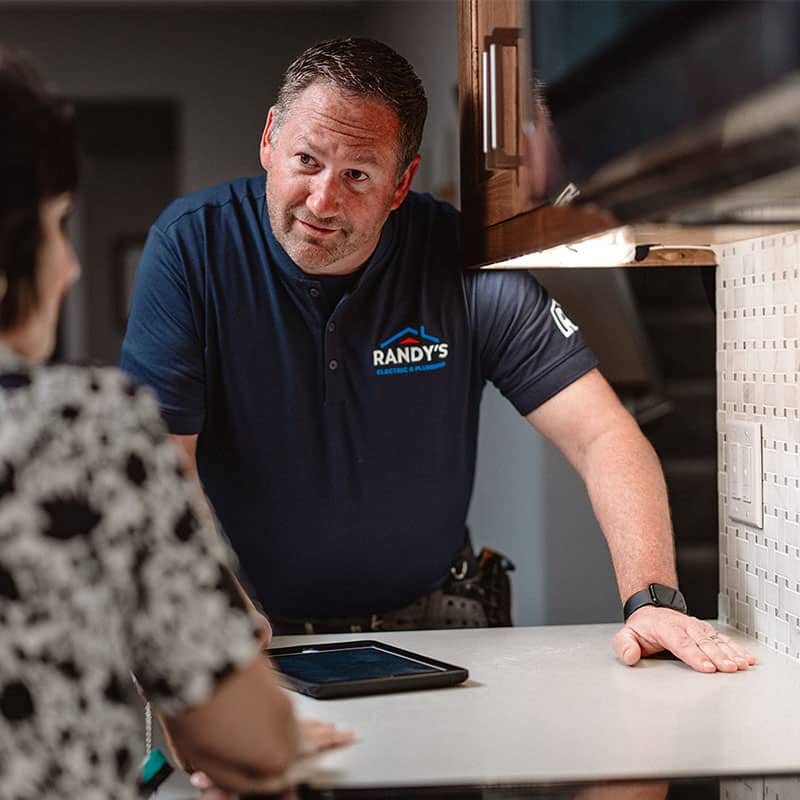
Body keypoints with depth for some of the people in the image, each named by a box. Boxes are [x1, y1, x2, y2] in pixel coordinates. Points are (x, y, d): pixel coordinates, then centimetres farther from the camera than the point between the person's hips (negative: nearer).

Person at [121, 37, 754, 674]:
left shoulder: (463, 262, -10)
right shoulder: (191, 247, -11)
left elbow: (603, 436, -12)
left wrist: (653, 598, -26)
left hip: (423, 623, 1)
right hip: (250, 634, 0)